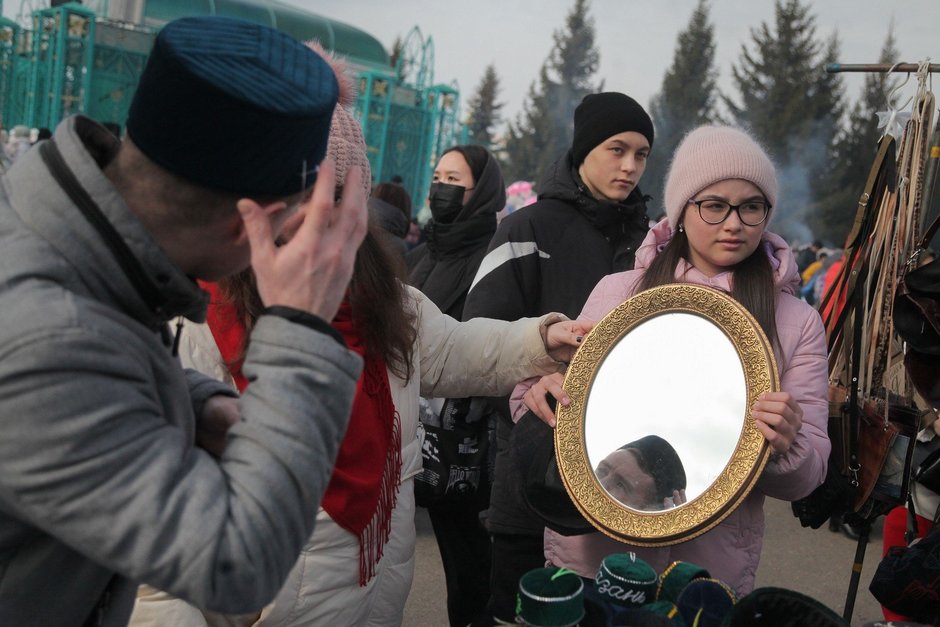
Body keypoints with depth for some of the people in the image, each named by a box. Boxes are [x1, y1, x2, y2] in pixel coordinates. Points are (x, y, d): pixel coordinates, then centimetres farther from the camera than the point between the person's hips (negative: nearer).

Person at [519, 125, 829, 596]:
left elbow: (805, 478, -2)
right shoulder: (617, 292, -2)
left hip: (714, 569, 0)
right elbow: (566, 402, 7)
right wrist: (540, 392, -16)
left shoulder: (797, 322, -2)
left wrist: (784, 448, -24)